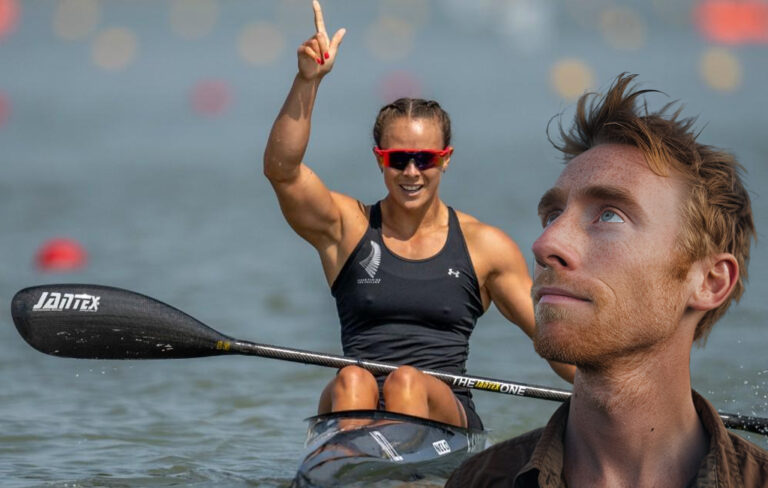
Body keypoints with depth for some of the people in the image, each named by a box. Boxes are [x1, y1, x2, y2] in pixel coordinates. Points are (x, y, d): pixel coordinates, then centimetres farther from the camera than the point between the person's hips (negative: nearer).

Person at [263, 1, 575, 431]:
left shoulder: (485, 246, 11)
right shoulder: (346, 227, 10)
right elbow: (282, 168, -6)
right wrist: (308, 81, -17)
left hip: (446, 415, -1)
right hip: (354, 409, 1)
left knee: (407, 382, -33)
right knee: (352, 380, -33)